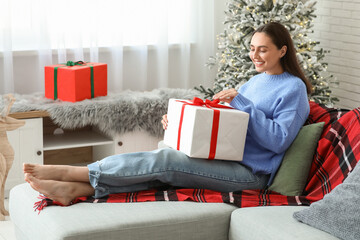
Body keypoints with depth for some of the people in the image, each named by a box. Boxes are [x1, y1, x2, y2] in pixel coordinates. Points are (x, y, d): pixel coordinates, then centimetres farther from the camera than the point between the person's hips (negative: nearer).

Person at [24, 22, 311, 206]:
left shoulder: (293, 88, -2)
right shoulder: (255, 82, 23)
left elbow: (279, 139, -14)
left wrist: (241, 102, -17)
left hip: (250, 172, -8)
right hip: (226, 160, 8)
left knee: (165, 159, -25)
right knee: (162, 166, -18)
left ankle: (72, 172, -27)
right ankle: (74, 189, -32)